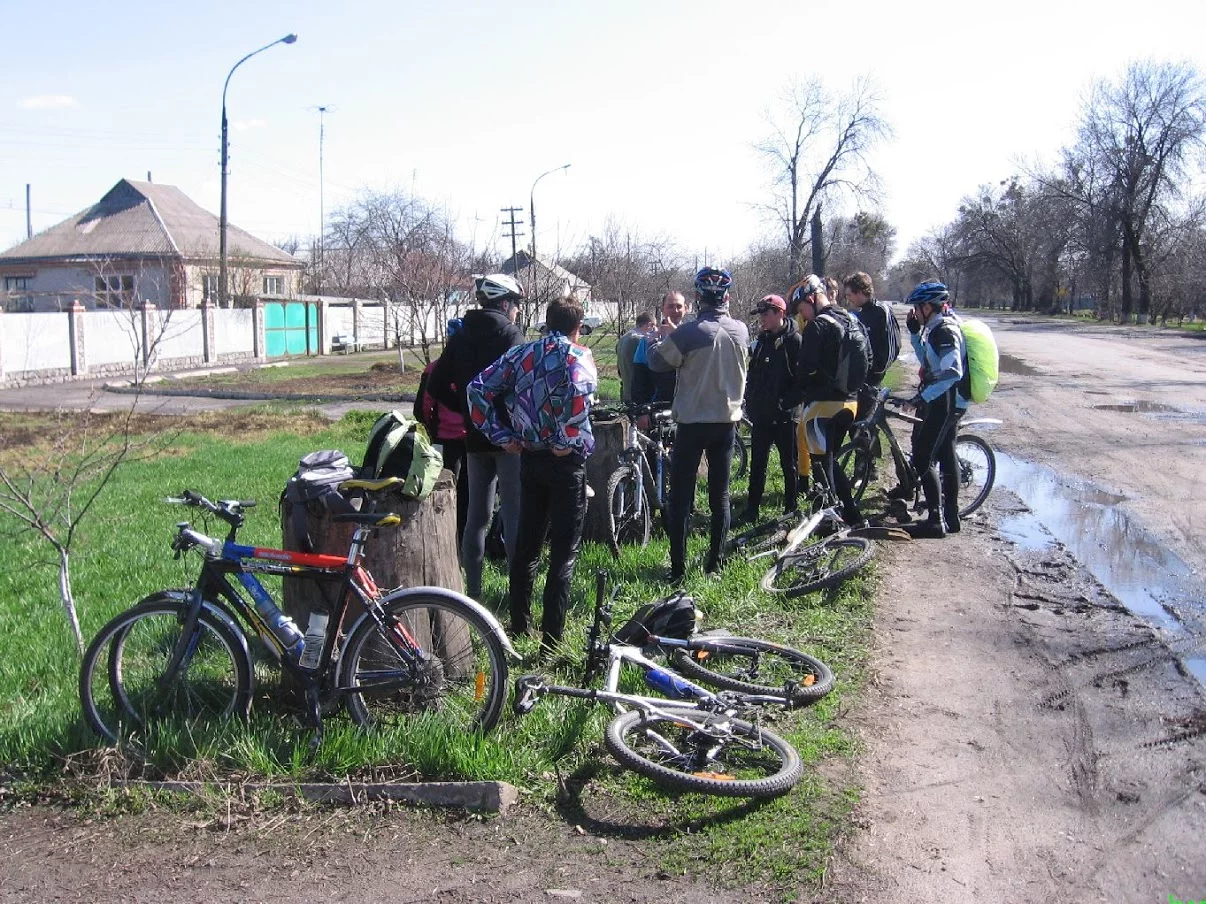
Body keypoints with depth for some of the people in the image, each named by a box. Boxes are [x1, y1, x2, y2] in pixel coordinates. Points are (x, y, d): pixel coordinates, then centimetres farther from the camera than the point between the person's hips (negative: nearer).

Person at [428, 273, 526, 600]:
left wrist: (468, 409, 13)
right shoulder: (511, 334, -8)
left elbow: (437, 385, 8)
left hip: (475, 437, 6)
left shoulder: (460, 337, 10)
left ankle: (472, 589, 16)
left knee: (476, 515, 11)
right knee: (515, 513, -3)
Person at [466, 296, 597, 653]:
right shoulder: (577, 355, -7)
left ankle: (519, 623, 29)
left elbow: (478, 389, 2)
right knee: (564, 551, 2)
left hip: (529, 459, 5)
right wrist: (571, 441, -19)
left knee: (526, 544, 18)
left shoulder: (521, 353, 8)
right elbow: (579, 391, -30)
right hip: (565, 460, -5)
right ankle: (551, 638, 2)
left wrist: (501, 436, 4)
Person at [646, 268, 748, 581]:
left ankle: (678, 567, 3)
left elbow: (657, 362, -5)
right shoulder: (741, 331, 0)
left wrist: (661, 338, 14)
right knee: (720, 493, 13)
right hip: (728, 421, 5)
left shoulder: (688, 333, -18)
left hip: (693, 422, -4)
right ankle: (716, 561, 19)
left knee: (681, 497, 3)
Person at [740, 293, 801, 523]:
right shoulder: (762, 340, 11)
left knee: (789, 465, 7)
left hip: (784, 415, -6)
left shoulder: (795, 341, -10)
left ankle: (791, 509, 16)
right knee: (757, 464, 8)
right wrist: (750, 405, 8)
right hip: (761, 414, 6)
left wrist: (790, 403, -16)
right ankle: (751, 509, 14)